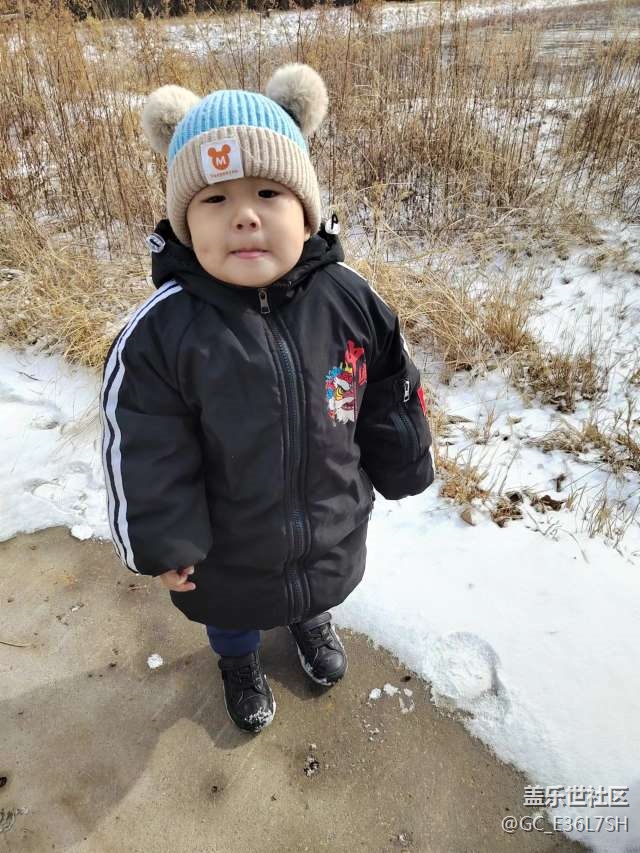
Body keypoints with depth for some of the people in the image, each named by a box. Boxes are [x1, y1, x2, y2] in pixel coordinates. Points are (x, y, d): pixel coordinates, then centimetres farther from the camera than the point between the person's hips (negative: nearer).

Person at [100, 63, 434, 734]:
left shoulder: (348, 300, -20)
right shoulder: (159, 332, -27)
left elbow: (390, 398, -5)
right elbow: (144, 452, -17)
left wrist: (400, 473, 4)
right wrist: (162, 545, -10)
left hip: (334, 527, 2)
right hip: (228, 548, -1)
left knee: (320, 590, 33)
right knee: (231, 614, 29)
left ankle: (310, 621, 70)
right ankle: (239, 661, 65)